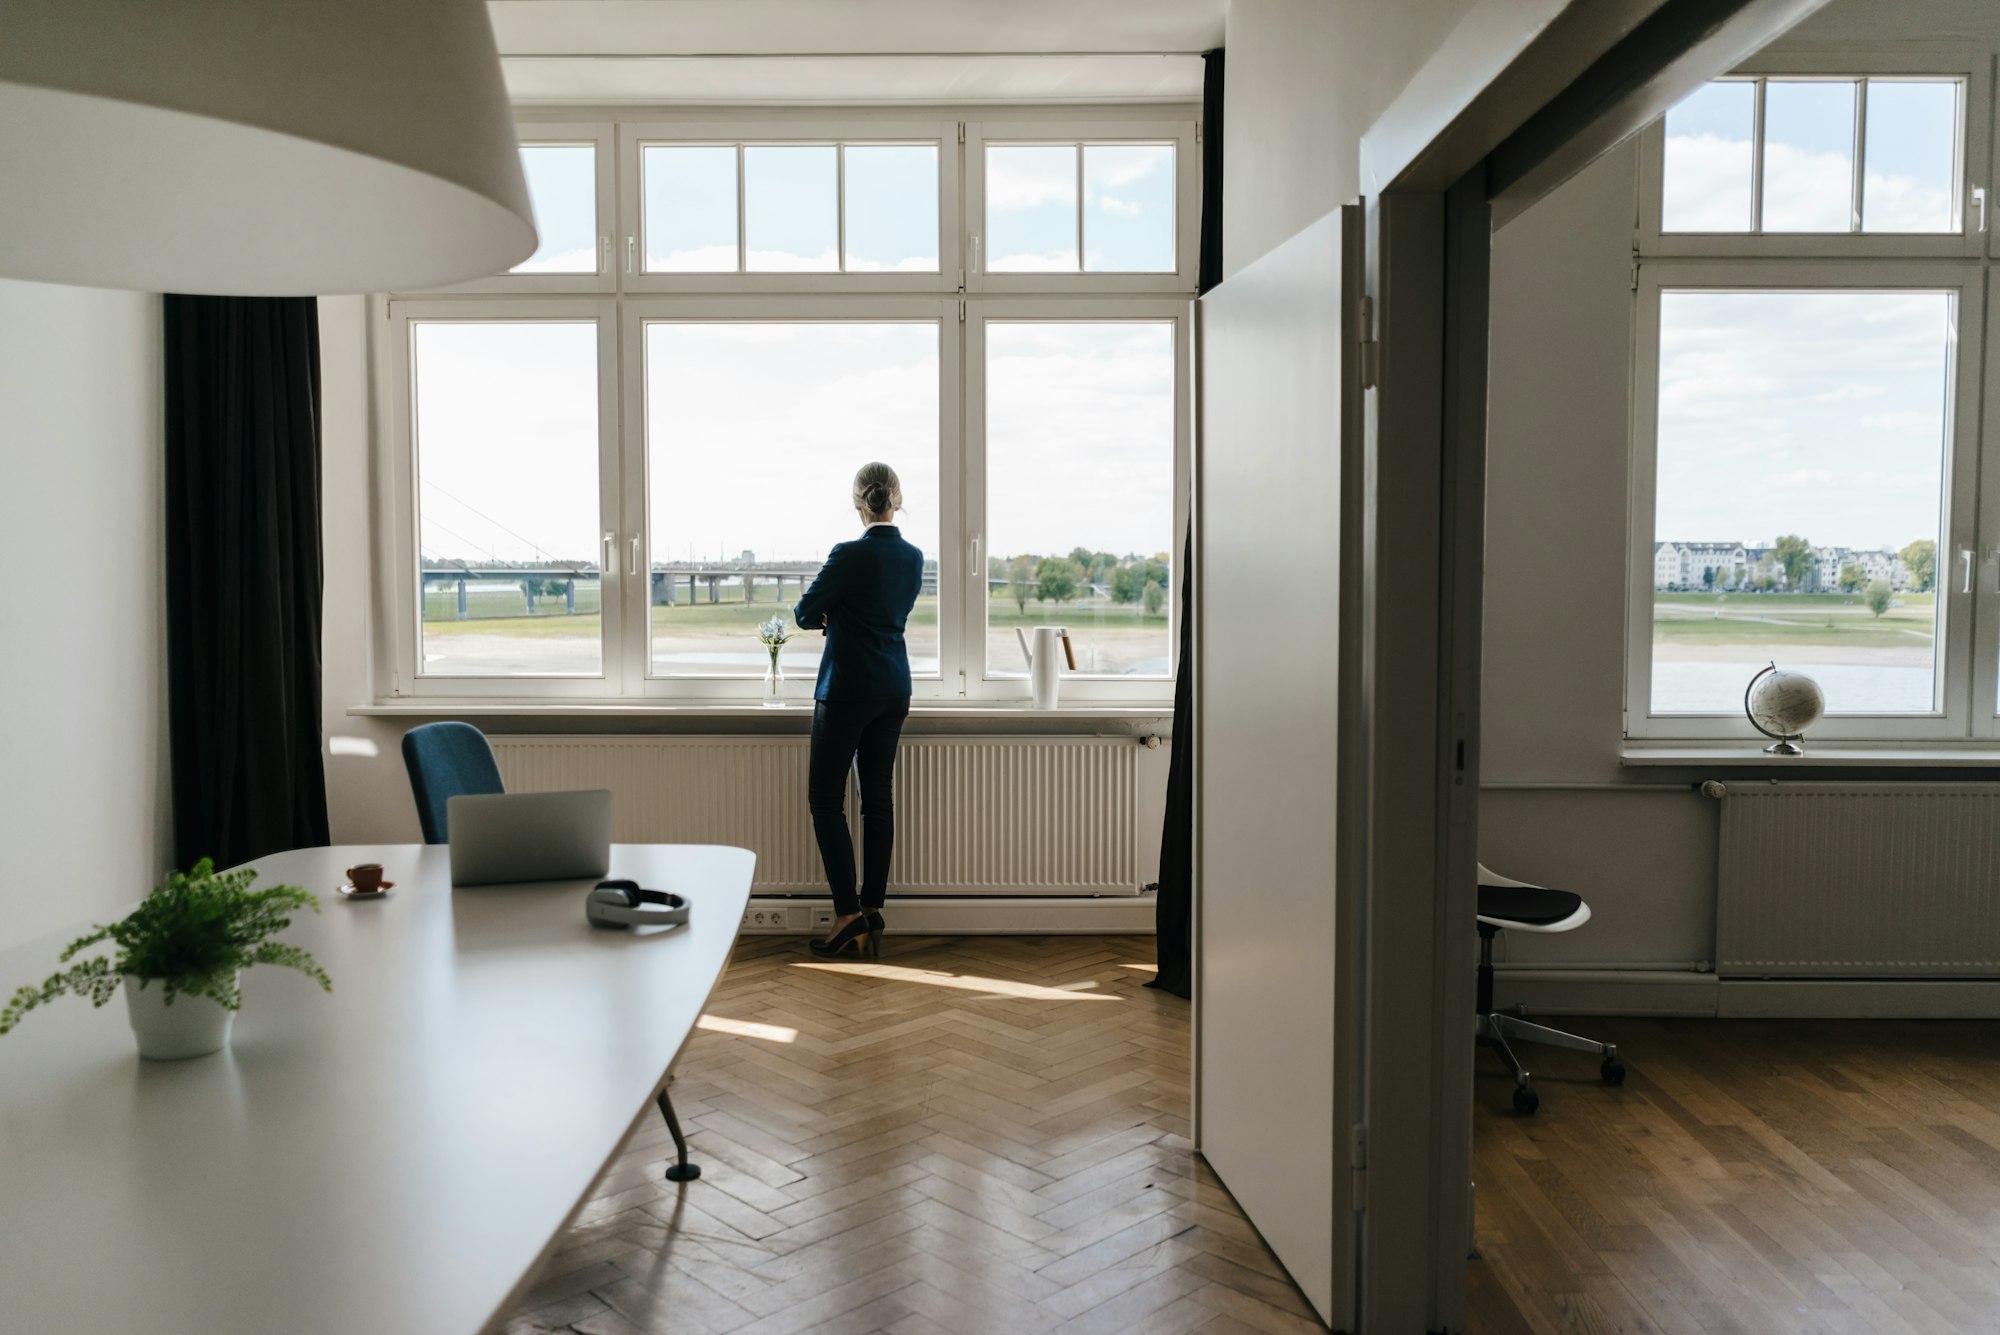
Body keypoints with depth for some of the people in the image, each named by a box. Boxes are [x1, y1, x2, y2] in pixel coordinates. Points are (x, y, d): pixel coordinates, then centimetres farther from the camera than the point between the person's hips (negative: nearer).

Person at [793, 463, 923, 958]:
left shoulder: (850, 555, -16)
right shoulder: (914, 558, 5)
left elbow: (805, 614, -9)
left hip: (849, 689, -7)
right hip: (895, 688, 7)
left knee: (826, 799, 1)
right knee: (879, 797, 9)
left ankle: (848, 912, -3)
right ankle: (873, 909, 12)